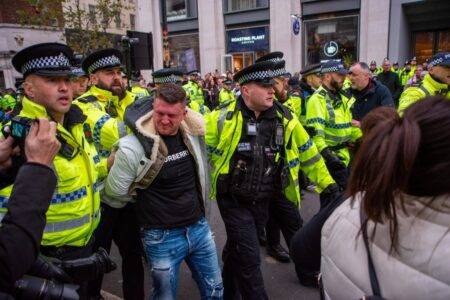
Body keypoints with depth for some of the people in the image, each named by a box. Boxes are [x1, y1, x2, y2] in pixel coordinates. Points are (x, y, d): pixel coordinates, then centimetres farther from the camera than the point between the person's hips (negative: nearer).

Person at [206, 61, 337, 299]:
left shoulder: (284, 118, -3)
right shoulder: (223, 118, -14)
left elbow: (307, 151, 8)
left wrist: (325, 182, 12)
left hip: (264, 200, 3)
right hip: (233, 200, -3)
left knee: (237, 250, 20)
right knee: (248, 258, -1)